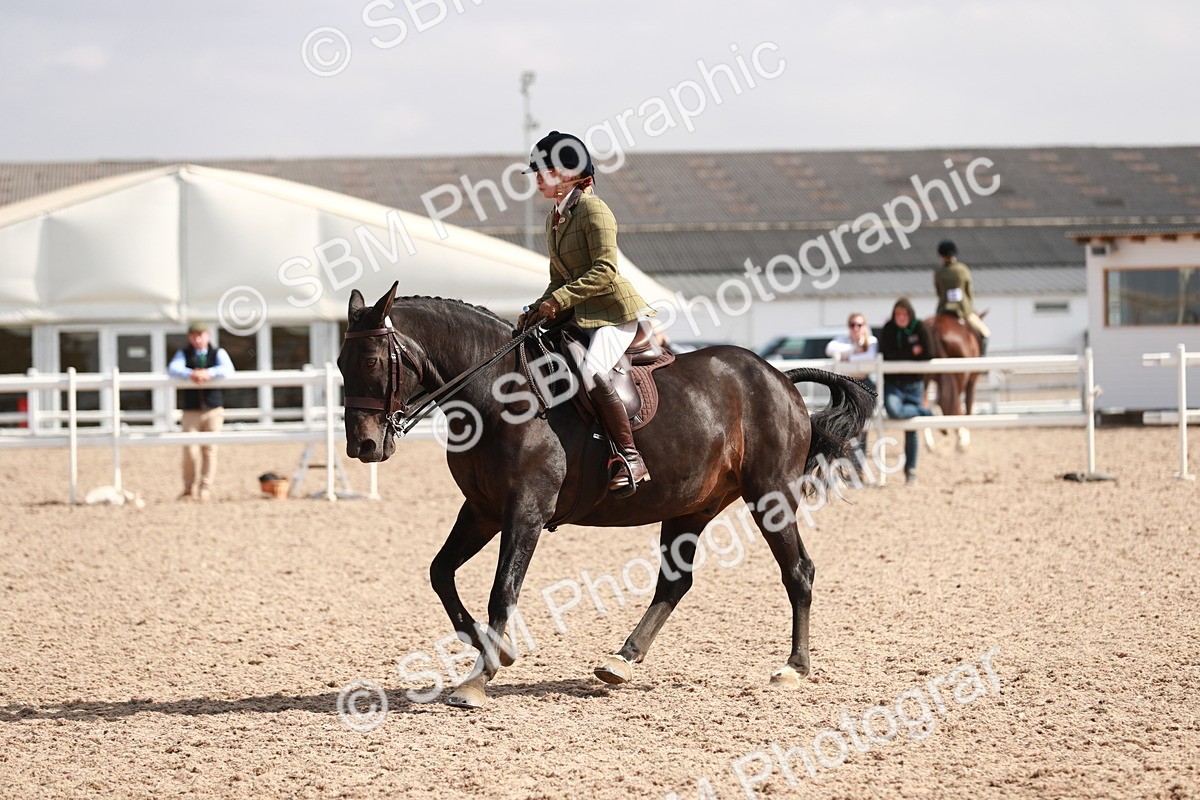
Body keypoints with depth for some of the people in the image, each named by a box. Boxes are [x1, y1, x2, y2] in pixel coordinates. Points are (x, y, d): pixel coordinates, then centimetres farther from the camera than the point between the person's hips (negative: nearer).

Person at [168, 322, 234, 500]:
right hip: (191, 410, 0)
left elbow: (228, 369, -11)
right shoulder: (183, 354, 8)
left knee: (210, 449, -1)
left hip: (214, 410, 0)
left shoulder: (218, 353, 8)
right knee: (190, 449, -8)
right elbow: (172, 369, -11)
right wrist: (190, 374, -31)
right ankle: (190, 488, 6)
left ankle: (205, 489, 6)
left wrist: (209, 373, -29)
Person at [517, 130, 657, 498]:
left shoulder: (592, 209, -11)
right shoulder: (554, 219, 16)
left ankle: (630, 458, -28)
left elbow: (605, 271, -20)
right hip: (579, 317, 10)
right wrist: (538, 309, 3)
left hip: (615, 312, -10)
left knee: (591, 372, -31)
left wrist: (560, 299, -23)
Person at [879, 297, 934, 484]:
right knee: (894, 411, -32)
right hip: (892, 383, 0)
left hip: (913, 384, 0)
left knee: (911, 431, 4)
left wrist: (901, 357, -11)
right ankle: (926, 413, -4)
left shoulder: (920, 330, -5)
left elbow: (927, 357, -11)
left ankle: (910, 470, 17)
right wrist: (912, 352, -13)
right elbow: (886, 355, -13)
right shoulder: (888, 330, -3)